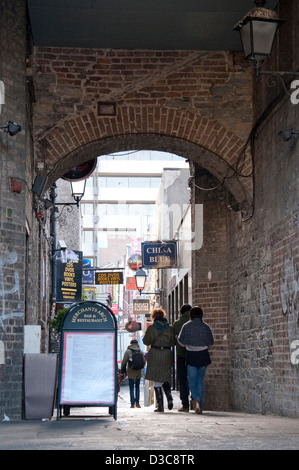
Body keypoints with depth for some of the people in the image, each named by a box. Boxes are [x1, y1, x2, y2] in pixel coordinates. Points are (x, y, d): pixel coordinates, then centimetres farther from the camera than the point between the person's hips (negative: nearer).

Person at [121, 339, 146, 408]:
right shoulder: (141, 352, 3)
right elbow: (144, 362, 7)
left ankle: (132, 404, -2)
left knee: (131, 388, 3)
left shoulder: (128, 352, -6)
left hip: (131, 372, -3)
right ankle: (137, 403, 12)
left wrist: (122, 372, 3)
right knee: (137, 387, 15)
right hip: (138, 372, 3)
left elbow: (124, 362, -7)